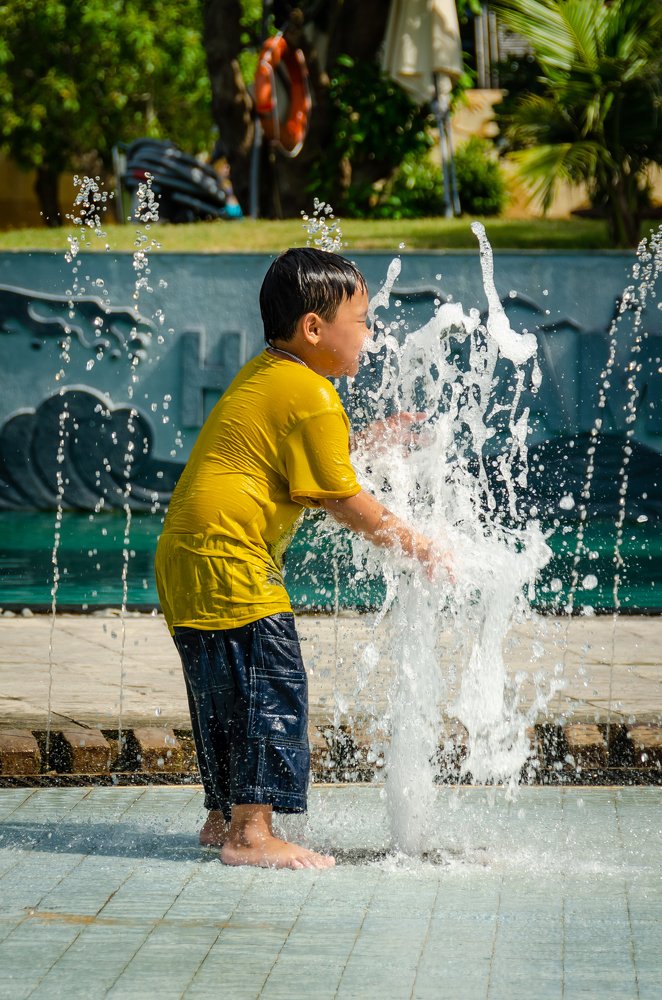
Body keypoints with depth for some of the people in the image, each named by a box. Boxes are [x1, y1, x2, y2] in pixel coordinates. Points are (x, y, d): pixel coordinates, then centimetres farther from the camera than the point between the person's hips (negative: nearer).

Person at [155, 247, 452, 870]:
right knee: (271, 688, -10)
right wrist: (414, 546, -2)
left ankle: (224, 818, 26)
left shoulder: (262, 376, 18)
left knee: (225, 691, 17)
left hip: (186, 555, 11)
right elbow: (342, 500, -11)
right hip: (227, 560, -11)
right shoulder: (312, 398, -13)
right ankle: (251, 832, -13)